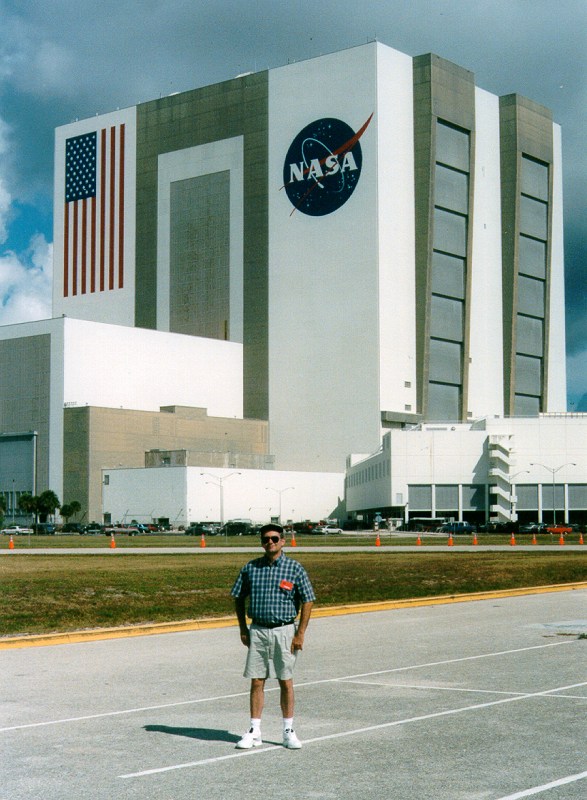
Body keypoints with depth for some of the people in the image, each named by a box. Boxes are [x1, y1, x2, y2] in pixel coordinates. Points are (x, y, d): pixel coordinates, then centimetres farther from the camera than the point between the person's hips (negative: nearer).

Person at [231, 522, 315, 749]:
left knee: (285, 681, 3)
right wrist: (243, 629, 6)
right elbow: (238, 598, 13)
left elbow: (307, 601, -2)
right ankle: (254, 732, 10)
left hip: (284, 631, -2)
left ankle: (289, 731, 13)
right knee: (256, 681, 3)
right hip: (257, 631, 2)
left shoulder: (295, 568, -2)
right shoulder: (250, 568, 4)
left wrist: (300, 634, -7)